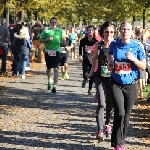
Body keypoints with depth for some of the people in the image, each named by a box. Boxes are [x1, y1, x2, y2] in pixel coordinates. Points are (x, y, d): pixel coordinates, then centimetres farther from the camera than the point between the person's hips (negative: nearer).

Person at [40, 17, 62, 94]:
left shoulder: (59, 31, 7)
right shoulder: (46, 31, 2)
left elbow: (62, 40, 22)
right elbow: (41, 40, 3)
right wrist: (47, 39, -12)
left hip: (56, 51, -1)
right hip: (48, 52, 1)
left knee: (56, 69, -12)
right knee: (48, 68, 17)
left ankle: (54, 86, -14)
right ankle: (49, 81, 45)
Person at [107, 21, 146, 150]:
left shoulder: (137, 46, -4)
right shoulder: (114, 44, 0)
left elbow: (144, 66, -1)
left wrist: (134, 59, -18)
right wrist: (110, 63, 7)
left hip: (131, 85, 1)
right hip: (116, 84, -1)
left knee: (126, 116, 9)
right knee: (120, 113, -18)